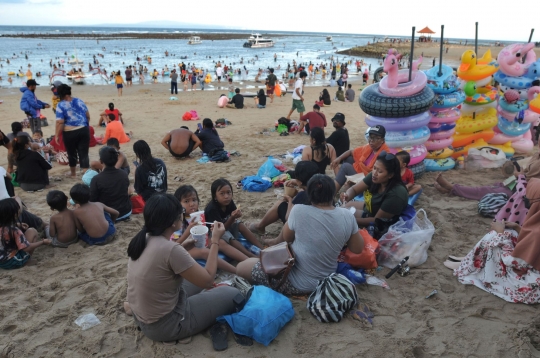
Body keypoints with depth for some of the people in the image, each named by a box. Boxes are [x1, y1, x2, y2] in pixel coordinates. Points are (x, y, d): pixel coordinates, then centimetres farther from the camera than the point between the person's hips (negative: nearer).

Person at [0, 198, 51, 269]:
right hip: (13, 262, -7)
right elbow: (27, 248, -22)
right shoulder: (14, 230, -27)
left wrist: (18, 226, 13)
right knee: (32, 231, -3)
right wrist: (43, 242, -12)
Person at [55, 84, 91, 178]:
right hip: (84, 130, 3)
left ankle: (73, 173, 34)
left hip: (70, 133, -3)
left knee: (72, 153, 16)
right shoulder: (79, 101, 6)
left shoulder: (61, 105, -9)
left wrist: (57, 135, -7)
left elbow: (60, 122, -15)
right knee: (84, 153, 2)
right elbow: (88, 116, 12)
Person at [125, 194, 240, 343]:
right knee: (232, 294, 0)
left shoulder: (143, 240, -4)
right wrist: (215, 241, -11)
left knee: (196, 275, 24)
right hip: (164, 326, -8)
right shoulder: (170, 249, -29)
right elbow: (208, 280, -17)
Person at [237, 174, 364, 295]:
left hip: (298, 282, -6)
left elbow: (287, 237, -3)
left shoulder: (299, 211, -23)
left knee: (240, 268, 6)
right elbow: (358, 249, 0)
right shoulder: (347, 216, -14)